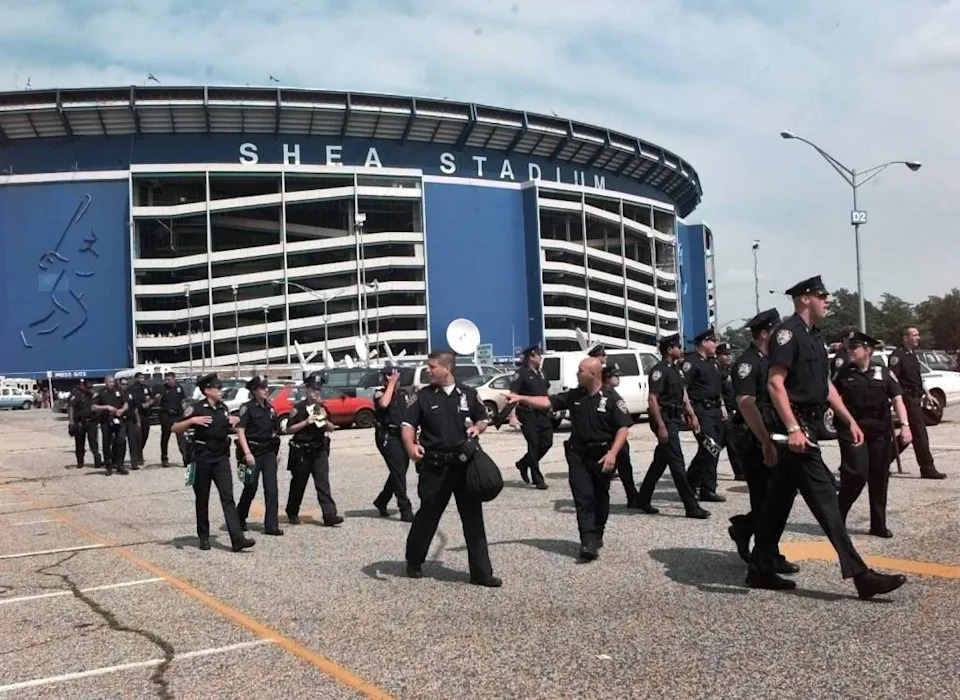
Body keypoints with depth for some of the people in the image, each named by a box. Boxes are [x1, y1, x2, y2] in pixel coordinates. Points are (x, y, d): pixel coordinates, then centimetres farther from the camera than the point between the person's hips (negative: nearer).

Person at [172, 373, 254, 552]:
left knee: (228, 497, -5)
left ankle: (237, 539, -12)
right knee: (202, 499, 7)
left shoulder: (223, 407, 10)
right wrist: (191, 420, -24)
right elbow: (175, 428, -9)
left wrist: (233, 422, 6)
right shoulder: (196, 408, -7)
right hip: (203, 457, -4)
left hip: (221, 457, 4)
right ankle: (203, 538, 21)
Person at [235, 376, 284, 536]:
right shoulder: (247, 408, -7)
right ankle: (239, 520, 26)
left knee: (271, 488, -2)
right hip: (253, 452, -5)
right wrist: (247, 453, -19)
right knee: (251, 487, 4)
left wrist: (276, 451, 16)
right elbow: (240, 431, -12)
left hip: (269, 452, 5)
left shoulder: (269, 407, 11)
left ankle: (271, 525, -1)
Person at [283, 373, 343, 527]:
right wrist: (306, 422, -16)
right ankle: (292, 514, 26)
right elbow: (288, 429, -6)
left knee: (323, 483, -5)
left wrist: (324, 420, -7)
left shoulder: (322, 407, 10)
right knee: (298, 484, 9)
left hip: (320, 450, 3)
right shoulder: (298, 408, -5)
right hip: (302, 452, -3)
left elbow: (331, 428, 13)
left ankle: (329, 515, -11)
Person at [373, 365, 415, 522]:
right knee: (398, 472, -11)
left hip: (401, 435, 8)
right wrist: (391, 384, -20)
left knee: (400, 471, 12)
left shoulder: (400, 394, 15)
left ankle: (381, 502, 30)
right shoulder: (380, 393, -5)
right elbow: (384, 403, -30)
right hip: (387, 436, -8)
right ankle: (405, 510, -9)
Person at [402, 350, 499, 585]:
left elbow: (483, 420, 18)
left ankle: (480, 572, 8)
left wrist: (477, 427, -5)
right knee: (427, 515, 8)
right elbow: (407, 424, -1)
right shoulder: (423, 396, 2)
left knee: (473, 517, 2)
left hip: (465, 464, 2)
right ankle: (414, 561, 30)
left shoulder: (468, 394, 7)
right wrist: (411, 445, -21)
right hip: (434, 466, -1)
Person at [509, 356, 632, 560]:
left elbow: (623, 427, -11)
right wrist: (521, 398, -9)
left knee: (600, 497, 12)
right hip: (578, 454, 3)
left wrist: (612, 453, -21)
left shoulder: (611, 398, -8)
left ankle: (597, 535, 29)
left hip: (602, 456, -3)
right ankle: (588, 542, -10)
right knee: (583, 498, -6)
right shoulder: (574, 396, 5)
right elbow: (548, 402, 2)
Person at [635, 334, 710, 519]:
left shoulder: (674, 370, 17)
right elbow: (652, 399, -19)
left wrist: (692, 415, 14)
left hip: (674, 420, 10)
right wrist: (661, 426, -23)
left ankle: (643, 500, 23)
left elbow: (683, 394, 23)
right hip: (665, 421, -10)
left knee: (660, 461, 14)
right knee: (677, 463, -8)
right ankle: (691, 507, -6)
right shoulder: (659, 370, -13)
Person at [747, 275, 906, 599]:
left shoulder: (813, 336, 18)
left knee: (778, 501, 12)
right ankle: (860, 575, -7)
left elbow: (826, 385, 23)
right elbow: (775, 383, -21)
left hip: (807, 426, 10)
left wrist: (850, 420, 17)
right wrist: (793, 429, -27)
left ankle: (761, 570, 18)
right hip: (795, 428, -10)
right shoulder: (788, 332, -12)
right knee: (825, 500, -9)